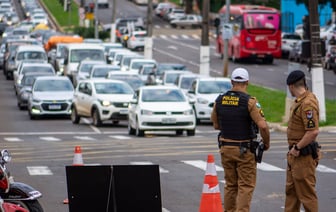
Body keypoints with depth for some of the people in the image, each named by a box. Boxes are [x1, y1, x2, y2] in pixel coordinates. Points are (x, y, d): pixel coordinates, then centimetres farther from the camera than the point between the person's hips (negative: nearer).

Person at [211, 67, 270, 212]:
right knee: (246, 186, 0)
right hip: (245, 150, -5)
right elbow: (263, 126, -20)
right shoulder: (249, 102, -14)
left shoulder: (219, 101, 1)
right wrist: (266, 143, -5)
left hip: (225, 148, 5)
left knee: (230, 185, 15)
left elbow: (216, 125, 12)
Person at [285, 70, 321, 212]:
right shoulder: (300, 101, 11)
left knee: (306, 192, -4)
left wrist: (297, 148, -20)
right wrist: (294, 149, 16)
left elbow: (313, 131, -29)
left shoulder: (307, 104, -22)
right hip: (295, 154, 11)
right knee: (291, 190, 17)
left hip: (303, 156, -11)